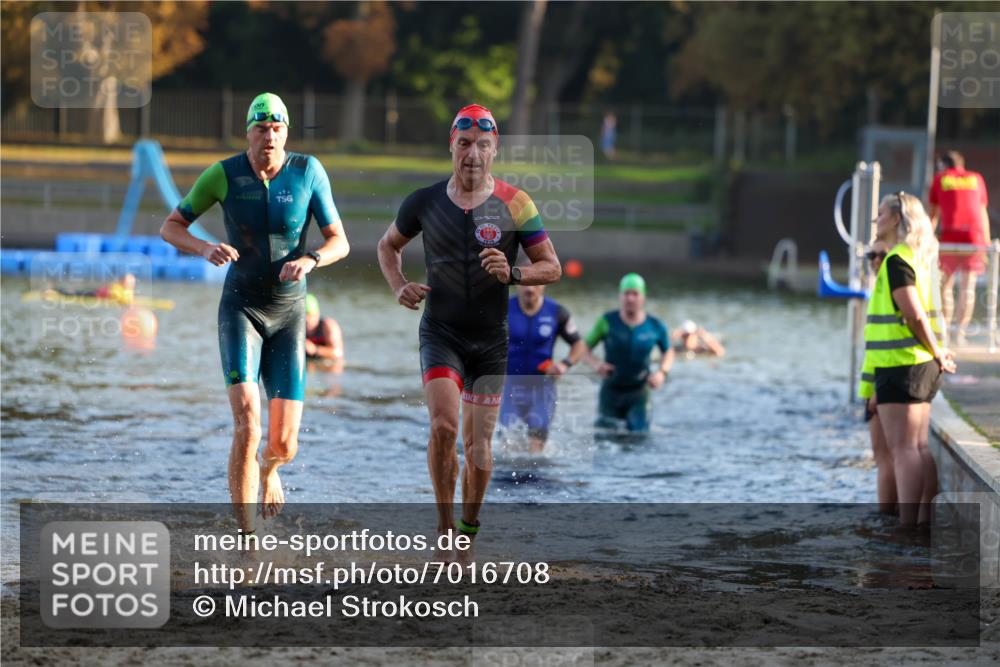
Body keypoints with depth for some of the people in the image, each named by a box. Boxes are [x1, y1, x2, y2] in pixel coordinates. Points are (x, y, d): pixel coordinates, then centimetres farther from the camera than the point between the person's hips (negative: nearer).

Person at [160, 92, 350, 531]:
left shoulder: (308, 171, -7)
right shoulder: (224, 175, -9)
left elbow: (339, 243, -2)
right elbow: (170, 227, 0)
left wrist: (309, 261, -25)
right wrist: (205, 249, -22)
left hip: (289, 314, 2)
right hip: (240, 308, -2)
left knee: (284, 444, 0)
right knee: (248, 425, -22)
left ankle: (269, 470, 42)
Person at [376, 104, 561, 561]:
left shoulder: (514, 204, -4)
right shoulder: (424, 203, -1)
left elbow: (552, 267, 0)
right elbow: (388, 245, 17)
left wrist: (512, 274, -20)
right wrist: (399, 286, -2)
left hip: (491, 339, 1)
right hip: (440, 332, -1)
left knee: (479, 443, 5)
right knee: (443, 424, -22)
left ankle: (467, 533, 24)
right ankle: (444, 526, -7)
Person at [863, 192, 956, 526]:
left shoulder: (897, 260, -14)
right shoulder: (917, 258, 16)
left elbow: (914, 314, -21)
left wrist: (936, 353, -11)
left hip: (901, 365, -9)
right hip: (919, 365, 9)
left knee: (903, 448, -10)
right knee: (919, 448, 9)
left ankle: (907, 527, -12)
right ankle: (923, 522, 10)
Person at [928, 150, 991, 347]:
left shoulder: (940, 179, 14)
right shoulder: (976, 178, 18)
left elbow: (933, 214, 15)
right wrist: (987, 242, 25)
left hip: (949, 233, -1)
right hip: (974, 234, 1)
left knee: (946, 284, 9)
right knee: (968, 287, 4)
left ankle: (945, 329, 1)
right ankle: (961, 331, -3)